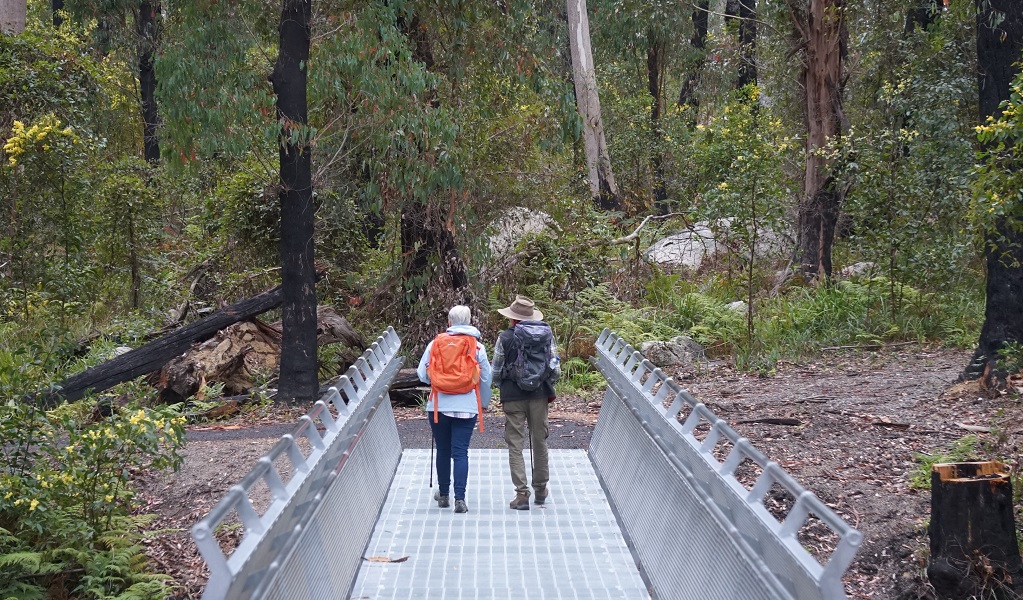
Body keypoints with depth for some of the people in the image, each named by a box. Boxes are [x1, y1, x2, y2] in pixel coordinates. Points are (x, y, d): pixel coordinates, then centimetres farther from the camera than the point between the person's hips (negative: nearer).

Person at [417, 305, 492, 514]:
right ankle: (460, 498, -10)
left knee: (443, 450, 14)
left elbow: (422, 374, 3)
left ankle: (443, 494, 26)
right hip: (467, 407, 0)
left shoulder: (435, 344, -1)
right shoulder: (477, 347, 2)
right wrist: (484, 403, 23)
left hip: (439, 406, 1)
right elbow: (486, 378, 9)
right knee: (461, 452, -1)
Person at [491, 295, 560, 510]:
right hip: (539, 396, 3)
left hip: (513, 396, -3)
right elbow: (556, 369, 2)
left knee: (515, 445, 2)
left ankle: (522, 494, -4)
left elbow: (496, 372, -2)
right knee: (539, 442, 16)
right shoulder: (546, 335, 1)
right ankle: (541, 489, 27)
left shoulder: (505, 338, -6)